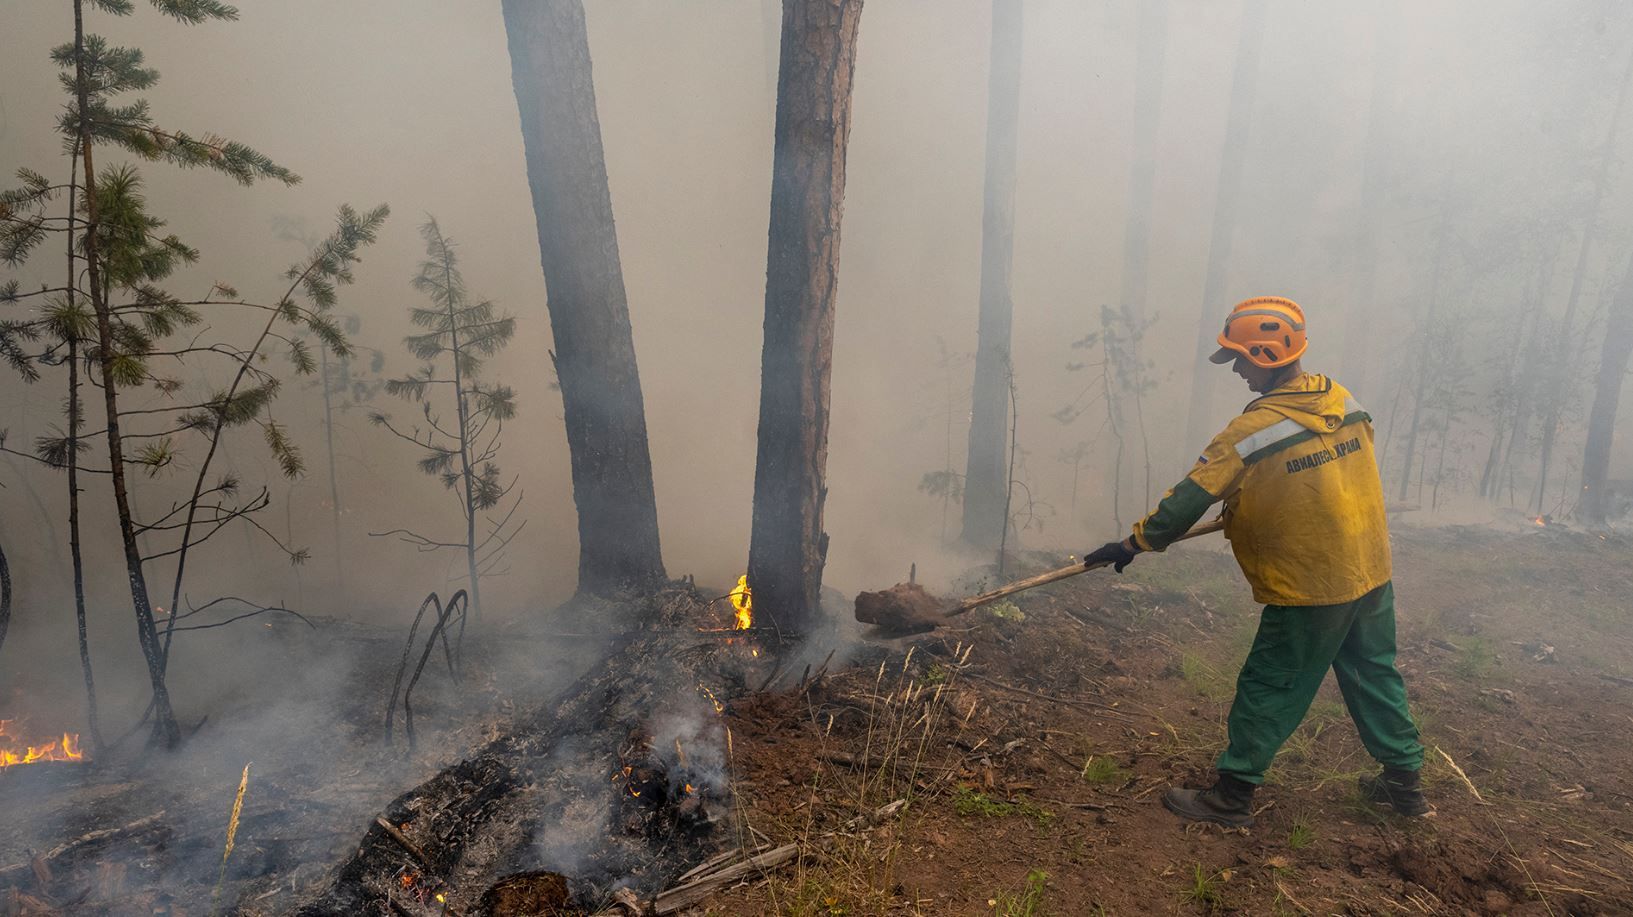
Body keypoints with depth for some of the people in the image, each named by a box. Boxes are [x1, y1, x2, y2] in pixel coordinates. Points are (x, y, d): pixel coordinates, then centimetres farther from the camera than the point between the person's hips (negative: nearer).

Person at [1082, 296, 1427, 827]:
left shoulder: (1253, 430, -22)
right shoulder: (1342, 399, 0)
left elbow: (1191, 499, -21)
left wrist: (1134, 544, -12)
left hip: (1309, 588, -7)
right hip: (1372, 571, 7)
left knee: (1268, 690, 2)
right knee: (1374, 674, 22)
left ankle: (1233, 795, 11)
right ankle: (1405, 781, 35)